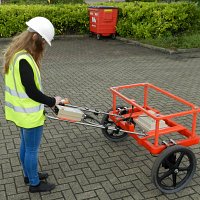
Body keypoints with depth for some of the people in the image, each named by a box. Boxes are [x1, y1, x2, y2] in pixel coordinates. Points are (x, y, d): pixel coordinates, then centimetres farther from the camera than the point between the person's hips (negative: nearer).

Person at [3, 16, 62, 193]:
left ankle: (29, 175, 45)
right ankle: (34, 183, 30)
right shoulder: (24, 60, -30)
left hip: (21, 111, 9)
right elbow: (32, 92, -26)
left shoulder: (15, 52, 1)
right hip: (30, 114, -9)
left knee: (25, 145, 25)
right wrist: (52, 101, -10)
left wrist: (47, 101, 10)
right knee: (32, 150, 10)